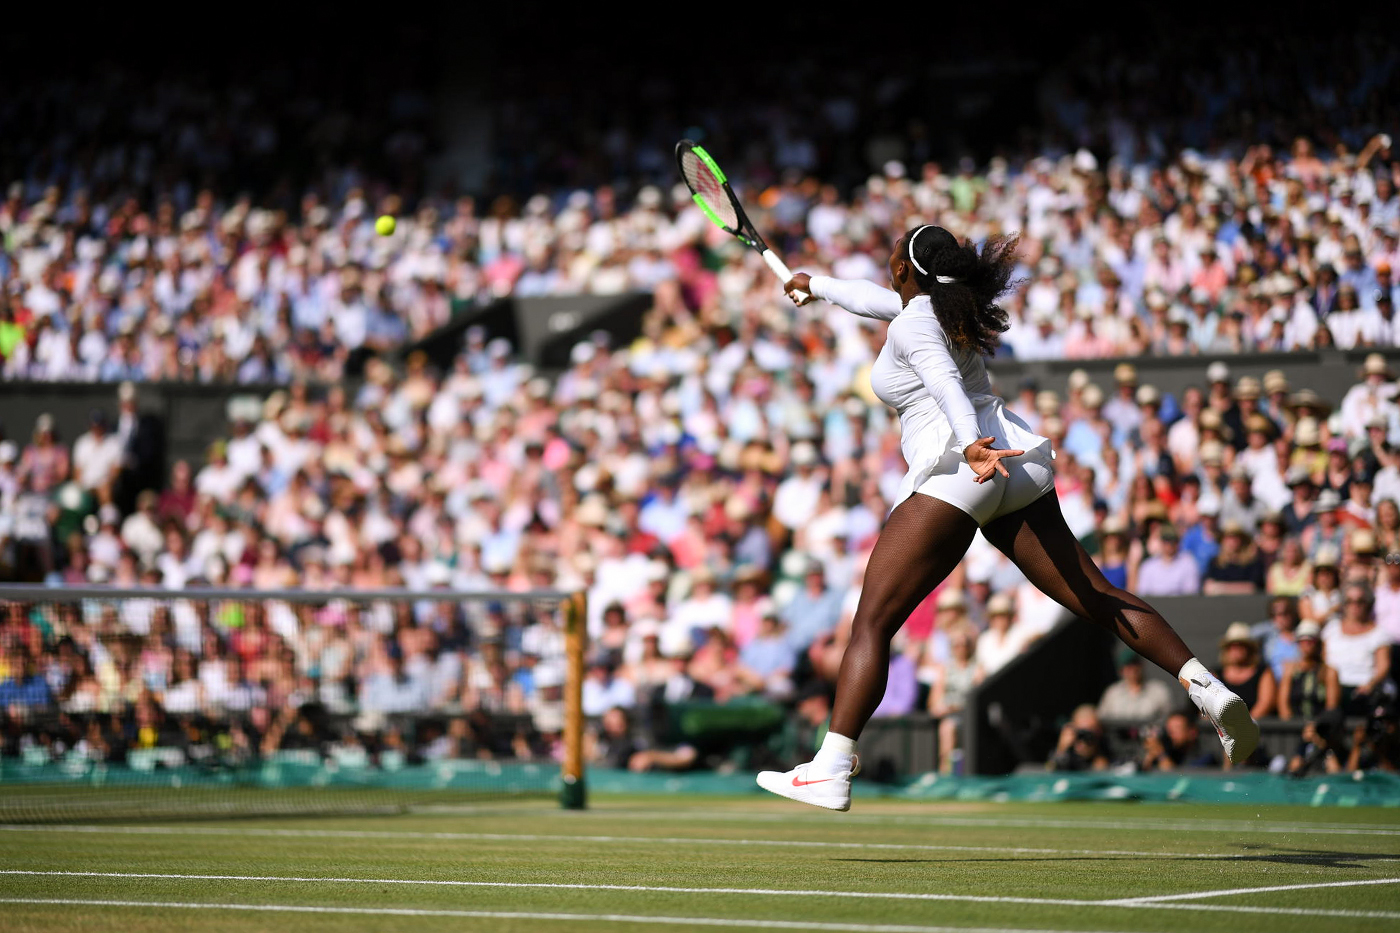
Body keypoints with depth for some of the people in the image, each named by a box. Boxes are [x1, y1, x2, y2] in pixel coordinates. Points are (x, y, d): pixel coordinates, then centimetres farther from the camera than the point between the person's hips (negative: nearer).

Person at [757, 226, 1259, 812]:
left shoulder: (914, 324, -2)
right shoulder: (946, 305, 23)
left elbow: (947, 383, -22)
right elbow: (883, 301, 45)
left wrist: (970, 443, -40)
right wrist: (819, 286, 59)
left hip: (953, 475, -9)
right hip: (1020, 474, 9)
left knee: (872, 622, -8)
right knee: (1095, 598, 6)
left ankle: (830, 771, -17)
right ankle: (1205, 687, -10)